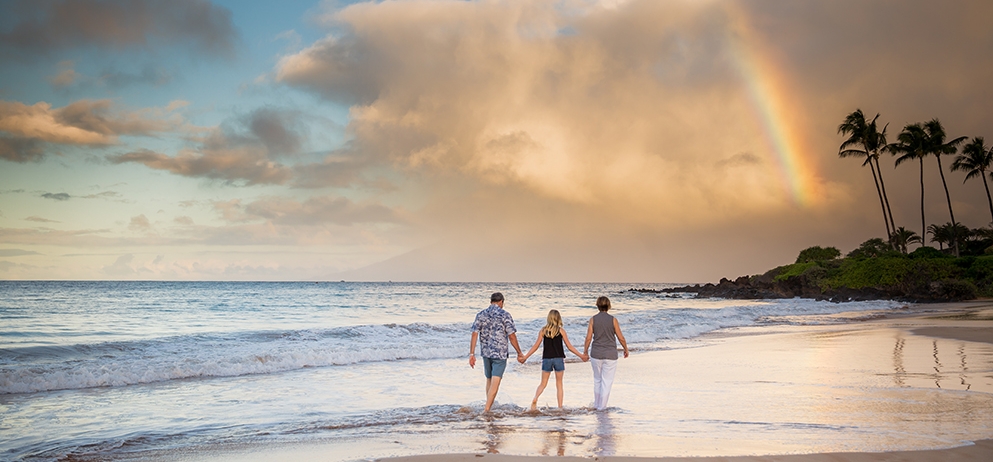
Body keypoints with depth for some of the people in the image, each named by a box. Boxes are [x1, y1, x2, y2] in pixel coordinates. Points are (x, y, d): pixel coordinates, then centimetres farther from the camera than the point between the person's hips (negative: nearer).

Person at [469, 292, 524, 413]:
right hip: (500, 353, -5)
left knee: (489, 380, 20)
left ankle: (488, 408, 28)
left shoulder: (480, 315, 4)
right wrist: (519, 353, 1)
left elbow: (475, 334, -1)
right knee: (495, 382, -6)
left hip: (486, 352, 5)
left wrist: (472, 354, 0)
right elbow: (512, 336, -9)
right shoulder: (505, 315, -7)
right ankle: (486, 409, -14)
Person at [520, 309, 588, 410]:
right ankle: (560, 407, 8)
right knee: (559, 384, 9)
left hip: (546, 359, 1)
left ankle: (535, 400, -16)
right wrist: (581, 356, 9)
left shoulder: (543, 330, 2)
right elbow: (569, 346, 0)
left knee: (543, 384, 9)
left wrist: (525, 357, 9)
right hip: (558, 359, -1)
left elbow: (536, 346, 1)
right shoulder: (561, 330, -2)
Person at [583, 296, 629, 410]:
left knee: (597, 380, 18)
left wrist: (585, 351, 9)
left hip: (596, 354, 2)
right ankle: (601, 406, 7)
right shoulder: (613, 320, -6)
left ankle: (596, 404, 26)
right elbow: (621, 338, -3)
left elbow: (588, 338, -4)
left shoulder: (593, 319, -4)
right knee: (607, 381, 6)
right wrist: (626, 349, 13)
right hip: (610, 355, -2)